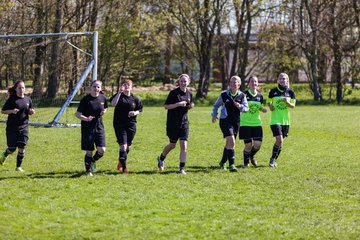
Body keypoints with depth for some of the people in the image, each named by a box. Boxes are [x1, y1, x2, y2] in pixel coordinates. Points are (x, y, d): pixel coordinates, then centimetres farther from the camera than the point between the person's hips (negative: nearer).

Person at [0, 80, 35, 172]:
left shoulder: (28, 99, 6)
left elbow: (30, 112, 19)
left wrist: (32, 112, -5)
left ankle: (18, 166, 8)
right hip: (12, 127, -3)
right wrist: (12, 111, -22)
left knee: (22, 147, -4)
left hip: (24, 127, 3)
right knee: (12, 148, 1)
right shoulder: (12, 99, -7)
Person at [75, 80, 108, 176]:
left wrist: (104, 111, -2)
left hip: (99, 127, 4)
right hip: (87, 128, -4)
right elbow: (77, 114, -12)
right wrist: (86, 118, -30)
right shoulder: (85, 99, -12)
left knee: (101, 150, -5)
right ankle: (88, 170, 21)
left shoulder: (103, 98, 2)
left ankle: (93, 161, 27)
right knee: (89, 151, 1)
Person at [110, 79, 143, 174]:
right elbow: (113, 103, -22)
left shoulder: (135, 98, 6)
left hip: (131, 124, 4)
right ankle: (124, 167, -11)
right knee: (123, 145, -13)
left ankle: (121, 161, 38)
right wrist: (119, 92, -25)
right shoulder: (119, 96, -3)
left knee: (128, 146, 13)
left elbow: (140, 109, 15)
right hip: (119, 124, -4)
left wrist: (135, 113, -7)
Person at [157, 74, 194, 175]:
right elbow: (166, 106, -12)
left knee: (184, 146, -7)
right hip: (172, 123, -4)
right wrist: (178, 104, -22)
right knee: (172, 145, 9)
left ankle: (182, 168, -4)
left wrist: (191, 106, -1)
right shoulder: (173, 93, -10)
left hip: (184, 123, 4)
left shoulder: (189, 94, 7)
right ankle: (161, 159, 38)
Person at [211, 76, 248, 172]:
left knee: (229, 143, 14)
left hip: (236, 121, 4)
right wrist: (214, 115, 1)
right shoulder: (224, 94, -2)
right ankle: (231, 164, -19)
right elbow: (216, 105, 12)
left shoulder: (241, 95, 4)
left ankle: (223, 162, 35)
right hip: (225, 121, -4)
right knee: (231, 142, -19)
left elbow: (246, 108, 2)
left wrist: (240, 106, -17)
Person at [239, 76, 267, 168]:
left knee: (258, 144, -6)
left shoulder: (260, 96, 7)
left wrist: (264, 109, -3)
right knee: (248, 145, -6)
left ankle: (252, 156, 28)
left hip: (257, 123, 4)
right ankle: (246, 162, 21)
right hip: (245, 123, -4)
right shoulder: (244, 94, -6)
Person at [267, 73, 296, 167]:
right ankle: (272, 159, 0)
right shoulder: (273, 91, -1)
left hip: (286, 121, 3)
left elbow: (293, 106, 4)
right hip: (275, 120, -3)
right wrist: (270, 106, -11)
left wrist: (287, 102, -16)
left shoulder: (290, 92, 3)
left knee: (281, 142, 7)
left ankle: (274, 160, 23)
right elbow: (269, 102, 11)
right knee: (279, 140, -17)